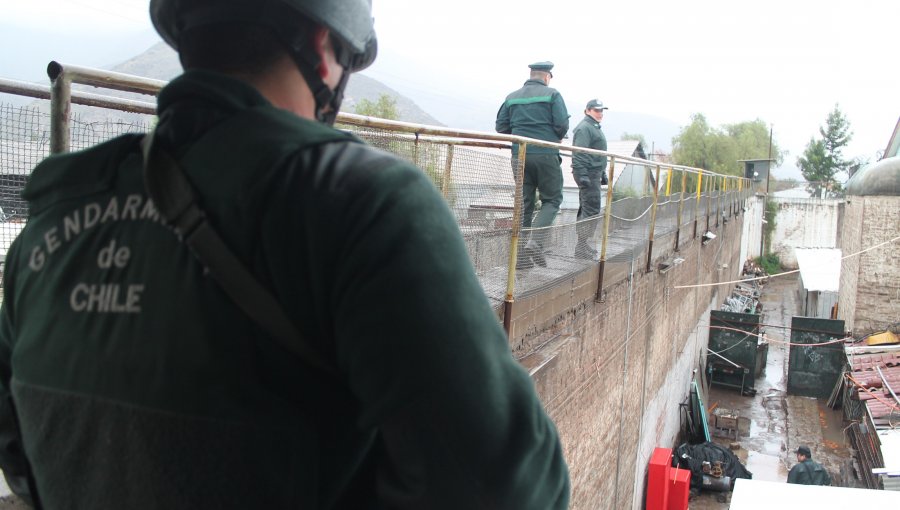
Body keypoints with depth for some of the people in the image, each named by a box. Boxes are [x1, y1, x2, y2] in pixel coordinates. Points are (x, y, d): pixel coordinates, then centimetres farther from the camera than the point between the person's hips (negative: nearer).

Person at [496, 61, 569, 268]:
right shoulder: (552, 95, -1)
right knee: (551, 199, 7)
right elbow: (562, 125, -8)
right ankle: (536, 242, -14)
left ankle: (521, 255, 7)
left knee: (524, 202, 9)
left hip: (519, 156, 4)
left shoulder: (512, 97, 12)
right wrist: (556, 138, 12)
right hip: (546, 155, -4)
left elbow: (501, 127, 9)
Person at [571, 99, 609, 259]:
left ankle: (582, 244, 19)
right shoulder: (584, 128, -12)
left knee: (586, 209, 13)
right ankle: (582, 246, -12)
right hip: (588, 174, -11)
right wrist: (582, 175, -26)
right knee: (591, 209, -13)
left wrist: (602, 174, 27)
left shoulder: (595, 128, 22)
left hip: (594, 174, 11)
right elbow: (579, 154, -20)